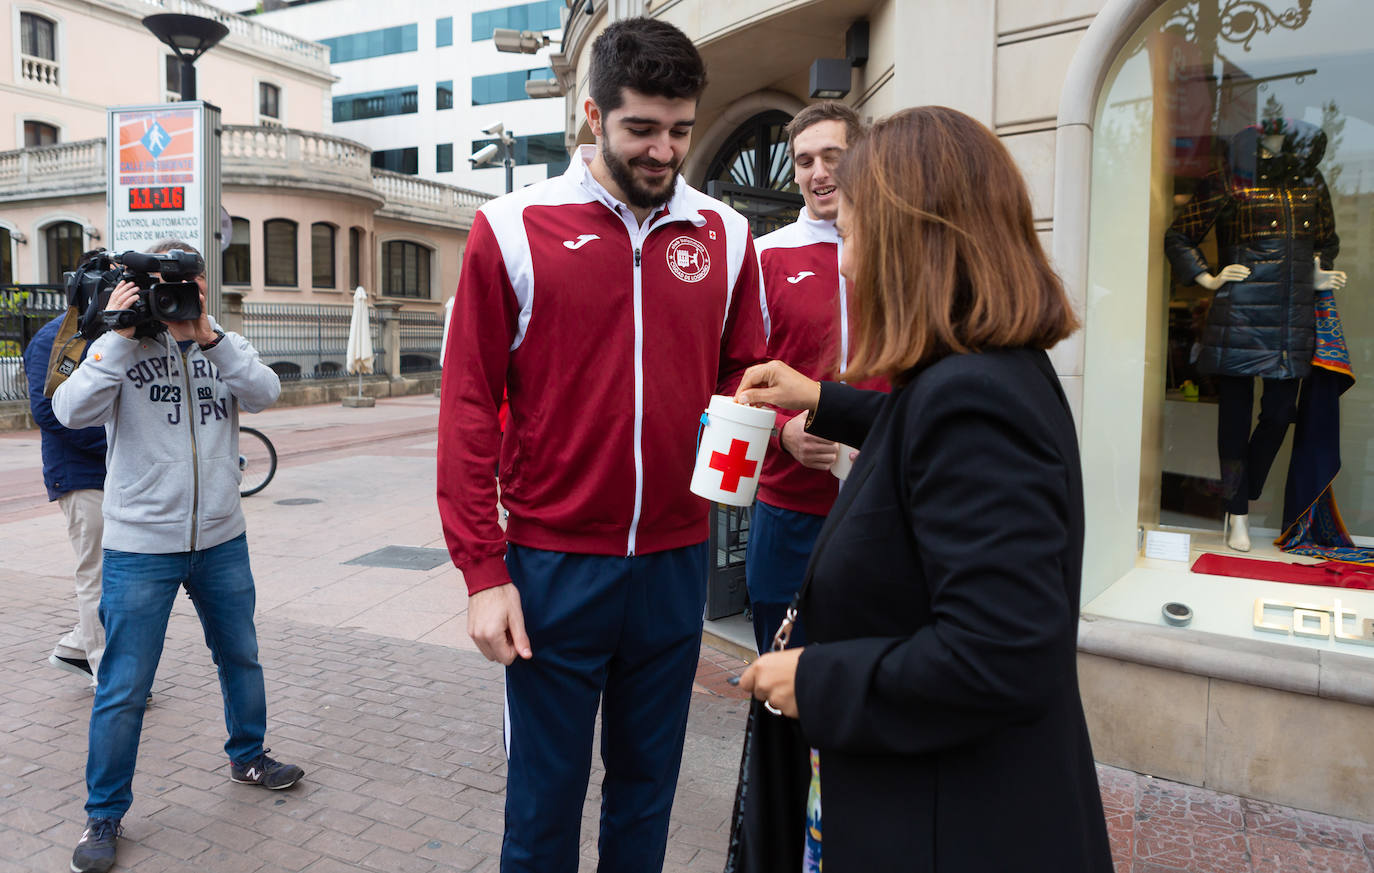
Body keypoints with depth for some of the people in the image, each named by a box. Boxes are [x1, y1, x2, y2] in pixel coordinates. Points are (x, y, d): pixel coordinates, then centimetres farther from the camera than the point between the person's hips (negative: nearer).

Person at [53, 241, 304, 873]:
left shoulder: (221, 344, 5)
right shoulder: (121, 347, -2)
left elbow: (264, 393, -13)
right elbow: (73, 411, -18)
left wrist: (207, 337, -22)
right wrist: (122, 337, -21)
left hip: (222, 541, 4)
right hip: (141, 547, -3)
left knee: (241, 659, 19)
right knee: (123, 689, 2)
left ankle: (247, 756, 42)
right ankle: (103, 815, 20)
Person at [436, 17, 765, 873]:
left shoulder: (725, 234, 4)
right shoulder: (514, 228, -4)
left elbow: (744, 379, 13)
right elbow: (469, 407, -4)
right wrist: (483, 570, -8)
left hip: (676, 563, 3)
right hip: (553, 567, -2)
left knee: (647, 789, 19)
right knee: (543, 801, 12)